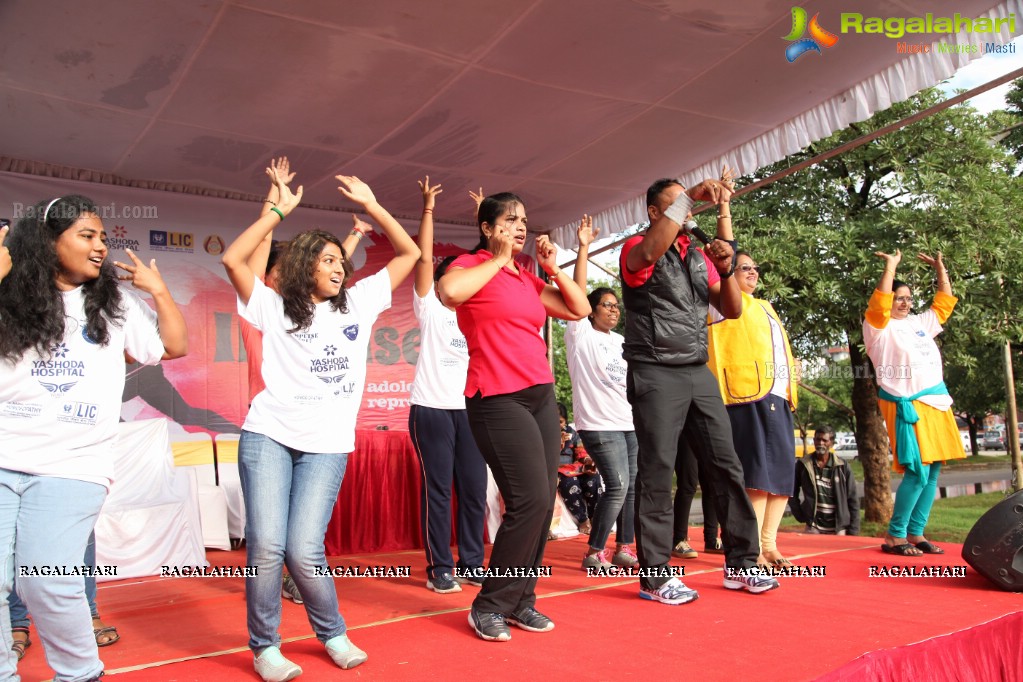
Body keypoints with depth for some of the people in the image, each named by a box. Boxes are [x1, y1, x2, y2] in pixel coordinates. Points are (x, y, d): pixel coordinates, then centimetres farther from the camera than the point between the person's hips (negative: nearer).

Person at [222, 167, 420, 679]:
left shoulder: (359, 303, 14)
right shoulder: (275, 308, 8)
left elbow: (409, 254, 14)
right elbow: (233, 259, -5)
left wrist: (370, 204, 10)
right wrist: (279, 209, -2)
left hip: (327, 444, 1)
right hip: (269, 435, 0)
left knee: (304, 550, -9)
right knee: (266, 545, -10)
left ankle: (333, 633, 16)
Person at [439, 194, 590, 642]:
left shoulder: (528, 279, 18)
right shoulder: (473, 266, -1)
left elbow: (580, 310, 19)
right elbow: (449, 291, -25)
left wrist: (553, 268, 9)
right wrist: (498, 260, -12)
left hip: (541, 395, 7)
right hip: (497, 399, -7)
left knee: (543, 501, 3)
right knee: (531, 499, -14)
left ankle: (520, 600, 17)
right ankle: (489, 606, 2)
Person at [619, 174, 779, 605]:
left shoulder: (698, 255, 17)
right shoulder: (638, 248, -1)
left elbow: (732, 310, 14)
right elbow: (648, 253, -28)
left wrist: (725, 270, -4)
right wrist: (689, 197, -28)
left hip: (699, 373, 6)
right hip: (656, 375, -6)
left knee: (726, 466, 6)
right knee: (656, 473, -5)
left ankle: (741, 564, 18)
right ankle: (654, 576, 4)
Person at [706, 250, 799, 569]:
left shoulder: (764, 307, 27)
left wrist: (791, 393, 17)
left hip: (778, 398, 8)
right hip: (749, 397, -8)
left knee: (783, 473, 6)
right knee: (758, 474, -13)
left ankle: (769, 545, 13)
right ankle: (753, 551, -9)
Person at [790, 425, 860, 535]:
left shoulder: (842, 467, 1)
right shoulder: (803, 464, 2)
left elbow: (853, 500, 4)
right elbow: (792, 493, 12)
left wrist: (853, 531, 0)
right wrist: (800, 516, 2)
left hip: (838, 529, 0)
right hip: (813, 528, 0)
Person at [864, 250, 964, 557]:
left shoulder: (920, 323, 20)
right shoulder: (878, 327, 0)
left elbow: (945, 303, 30)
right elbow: (879, 303, -18)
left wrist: (940, 268, 25)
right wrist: (891, 265, -14)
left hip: (936, 402, 8)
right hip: (907, 404, -8)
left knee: (932, 472, 4)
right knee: (917, 472, -14)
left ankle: (915, 533, 12)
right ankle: (894, 536, -4)